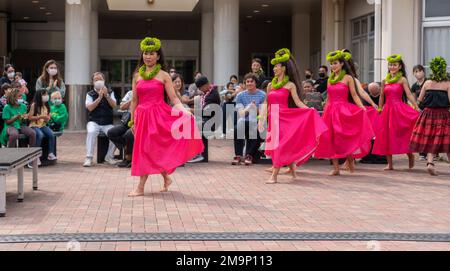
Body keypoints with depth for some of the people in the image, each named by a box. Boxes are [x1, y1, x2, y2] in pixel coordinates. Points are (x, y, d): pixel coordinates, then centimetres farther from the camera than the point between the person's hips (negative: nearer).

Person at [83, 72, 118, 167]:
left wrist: (106, 95, -16)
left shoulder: (110, 92, 13)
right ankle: (89, 158, -27)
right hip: (94, 121, -1)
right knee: (91, 132, -33)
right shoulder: (90, 94, 9)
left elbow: (113, 105, -3)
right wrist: (99, 97, -15)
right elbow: (90, 108, -7)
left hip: (107, 123, 1)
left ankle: (109, 157, -3)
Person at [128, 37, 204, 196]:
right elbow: (134, 100, 13)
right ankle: (166, 178, 25)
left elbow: (173, 98, -3)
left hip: (158, 115, -4)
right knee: (143, 149, 6)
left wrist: (184, 111, -18)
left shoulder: (163, 75, 1)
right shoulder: (137, 76, 11)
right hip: (142, 116, 4)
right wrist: (132, 121, 10)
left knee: (149, 149, -6)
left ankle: (141, 187, -1)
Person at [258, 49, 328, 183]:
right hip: (273, 118, 5)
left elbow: (298, 102, -4)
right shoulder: (271, 85, 13)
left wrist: (309, 110, -18)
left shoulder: (290, 85, -1)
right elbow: (266, 103, 13)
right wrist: (262, 119, 6)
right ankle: (292, 171, 19)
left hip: (283, 118, -5)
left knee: (280, 145, -8)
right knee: (275, 145, 5)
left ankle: (274, 176, -7)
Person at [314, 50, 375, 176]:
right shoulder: (330, 79, 14)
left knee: (344, 138, -12)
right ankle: (336, 168, 8)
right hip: (330, 112, 5)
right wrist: (325, 112, 17)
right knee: (330, 139, 2)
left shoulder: (348, 78, 0)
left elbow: (354, 95, -4)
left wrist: (362, 108, -16)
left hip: (344, 111, -5)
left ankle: (350, 161, 9)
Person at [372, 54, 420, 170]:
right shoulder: (385, 81, 11)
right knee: (385, 136, 3)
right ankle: (390, 164, 10)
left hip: (399, 109, -4)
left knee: (403, 134, -9)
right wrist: (380, 110, 16)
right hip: (387, 110, 5)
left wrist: (417, 108, -18)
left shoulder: (402, 80, -1)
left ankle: (410, 155, 15)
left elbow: (409, 95, -9)